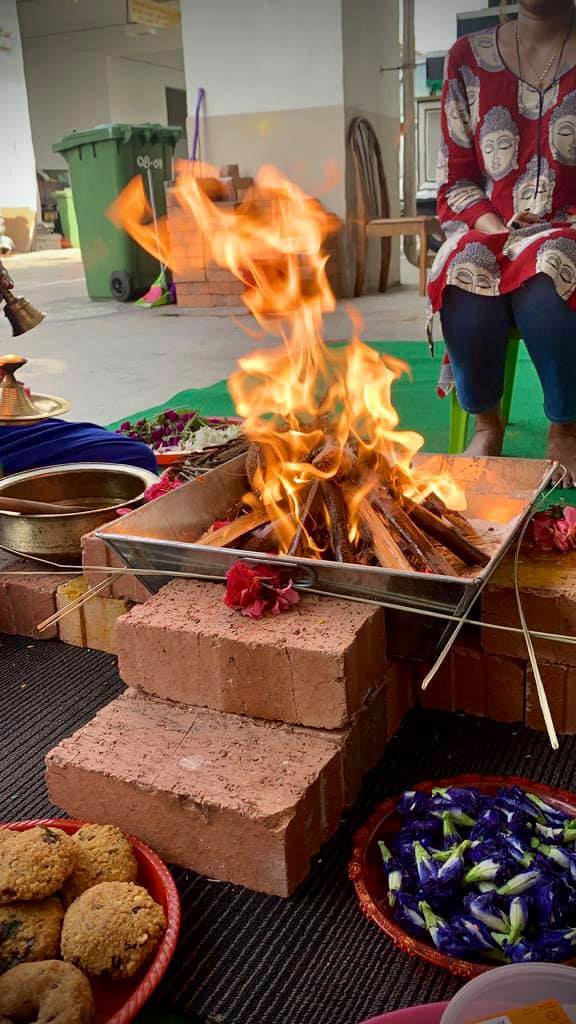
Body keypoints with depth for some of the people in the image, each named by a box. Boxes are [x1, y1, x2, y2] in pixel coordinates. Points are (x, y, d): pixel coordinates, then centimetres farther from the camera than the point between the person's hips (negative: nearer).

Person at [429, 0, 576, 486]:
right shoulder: (468, 58, 12)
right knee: (466, 283, -34)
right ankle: (486, 423, -10)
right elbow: (455, 179, 9)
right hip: (488, 230, 2)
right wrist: (495, 228, -8)